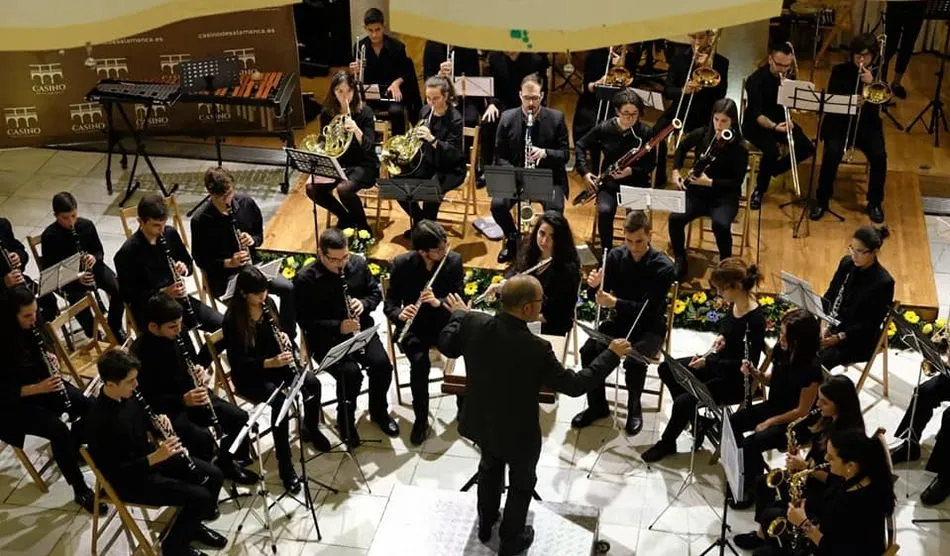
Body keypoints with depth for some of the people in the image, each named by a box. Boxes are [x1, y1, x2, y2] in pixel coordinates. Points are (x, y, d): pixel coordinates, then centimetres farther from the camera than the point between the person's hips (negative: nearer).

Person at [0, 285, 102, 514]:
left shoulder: (33, 327, -6)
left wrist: (51, 358, -9)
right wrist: (38, 388, -30)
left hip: (43, 384, 7)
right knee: (59, 430, -27)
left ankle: (69, 451, 15)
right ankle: (81, 491, -13)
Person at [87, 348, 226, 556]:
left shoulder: (128, 395, -7)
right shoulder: (101, 421, -31)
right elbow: (113, 472, -27)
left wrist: (160, 420, -9)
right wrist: (156, 457, -32)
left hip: (149, 455, 8)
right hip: (129, 479, -8)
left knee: (213, 476, 3)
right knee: (199, 497, -17)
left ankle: (192, 525, 26)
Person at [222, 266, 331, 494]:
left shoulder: (269, 304, -4)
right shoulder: (232, 319, -21)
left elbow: (282, 329, 13)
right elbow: (236, 361, -21)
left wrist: (284, 336, -12)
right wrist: (269, 363, -33)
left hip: (276, 362, 6)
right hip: (248, 375, -6)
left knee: (312, 382, -20)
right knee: (279, 401, -33)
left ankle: (311, 428, 10)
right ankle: (285, 466, -23)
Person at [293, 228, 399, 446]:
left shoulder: (358, 264, -1)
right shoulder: (305, 279, -14)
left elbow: (376, 292, 12)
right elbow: (305, 321, -13)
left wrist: (364, 304, -11)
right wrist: (338, 327, -25)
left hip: (361, 329, 4)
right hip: (326, 336, -4)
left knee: (382, 364, -19)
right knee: (351, 373, -27)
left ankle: (379, 411, 10)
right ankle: (346, 420, 2)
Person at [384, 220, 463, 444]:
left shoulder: (454, 260, -8)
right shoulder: (402, 264, -13)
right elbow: (389, 304, -7)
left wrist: (438, 302, -27)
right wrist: (400, 314, -31)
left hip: (445, 323, 2)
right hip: (414, 326, -2)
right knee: (420, 363, -31)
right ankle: (421, 419, -10)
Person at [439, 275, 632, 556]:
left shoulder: (473, 323, -22)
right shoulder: (536, 349, -35)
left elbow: (446, 346, -1)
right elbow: (574, 385, -23)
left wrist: (459, 314, 17)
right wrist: (612, 354, -14)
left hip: (482, 421, 5)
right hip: (518, 432, -5)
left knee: (490, 469, 33)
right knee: (521, 483, 23)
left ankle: (485, 523, 55)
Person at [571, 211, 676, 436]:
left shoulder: (663, 267, -18)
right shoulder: (616, 256, -6)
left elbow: (650, 310, -25)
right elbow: (595, 297, -2)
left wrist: (614, 302, -37)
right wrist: (594, 285, -26)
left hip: (649, 326, -4)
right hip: (621, 320, 4)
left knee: (633, 361, -32)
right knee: (588, 351, -21)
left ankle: (634, 409, -3)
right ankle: (597, 405, 0)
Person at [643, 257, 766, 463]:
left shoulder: (755, 320, -29)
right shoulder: (735, 303, -5)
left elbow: (749, 363, -25)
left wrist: (708, 363, -27)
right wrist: (721, 337, -4)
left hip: (736, 379, -9)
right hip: (718, 363, 10)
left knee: (683, 401, -19)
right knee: (667, 369, 7)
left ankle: (667, 443, 9)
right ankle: (697, 419, 15)